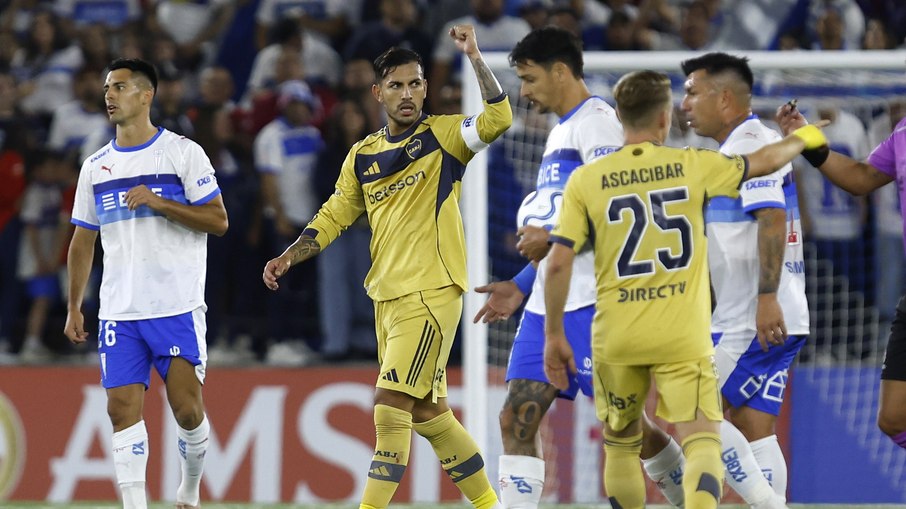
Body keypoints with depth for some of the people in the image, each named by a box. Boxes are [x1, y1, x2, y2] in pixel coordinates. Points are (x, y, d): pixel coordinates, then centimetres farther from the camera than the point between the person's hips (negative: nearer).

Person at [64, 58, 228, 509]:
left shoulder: (182, 153, -1)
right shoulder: (96, 166, 13)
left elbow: (218, 220, -5)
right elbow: (82, 242, 19)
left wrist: (158, 202, -16)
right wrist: (74, 308, 15)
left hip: (177, 306, -4)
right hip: (118, 312, 4)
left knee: (187, 408, -6)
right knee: (122, 407, -7)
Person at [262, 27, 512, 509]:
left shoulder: (443, 135, -3)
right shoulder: (363, 155, 13)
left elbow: (498, 118, -20)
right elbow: (333, 216, 18)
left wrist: (473, 56, -24)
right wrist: (288, 257, 6)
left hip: (431, 293, -7)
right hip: (387, 296, 7)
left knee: (390, 407, -14)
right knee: (427, 412, 13)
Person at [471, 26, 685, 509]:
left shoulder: (597, 121, -9)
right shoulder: (561, 132, 21)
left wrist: (552, 237, -14)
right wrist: (520, 285, 21)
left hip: (591, 304, -9)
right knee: (517, 418, -1)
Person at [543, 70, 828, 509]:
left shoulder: (585, 180, -1)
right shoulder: (692, 166, -1)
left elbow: (558, 262, -5)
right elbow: (765, 162, 16)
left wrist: (554, 335, 5)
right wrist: (803, 138, 36)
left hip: (616, 338, 2)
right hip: (683, 337, -1)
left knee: (620, 443, 20)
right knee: (702, 441, -6)